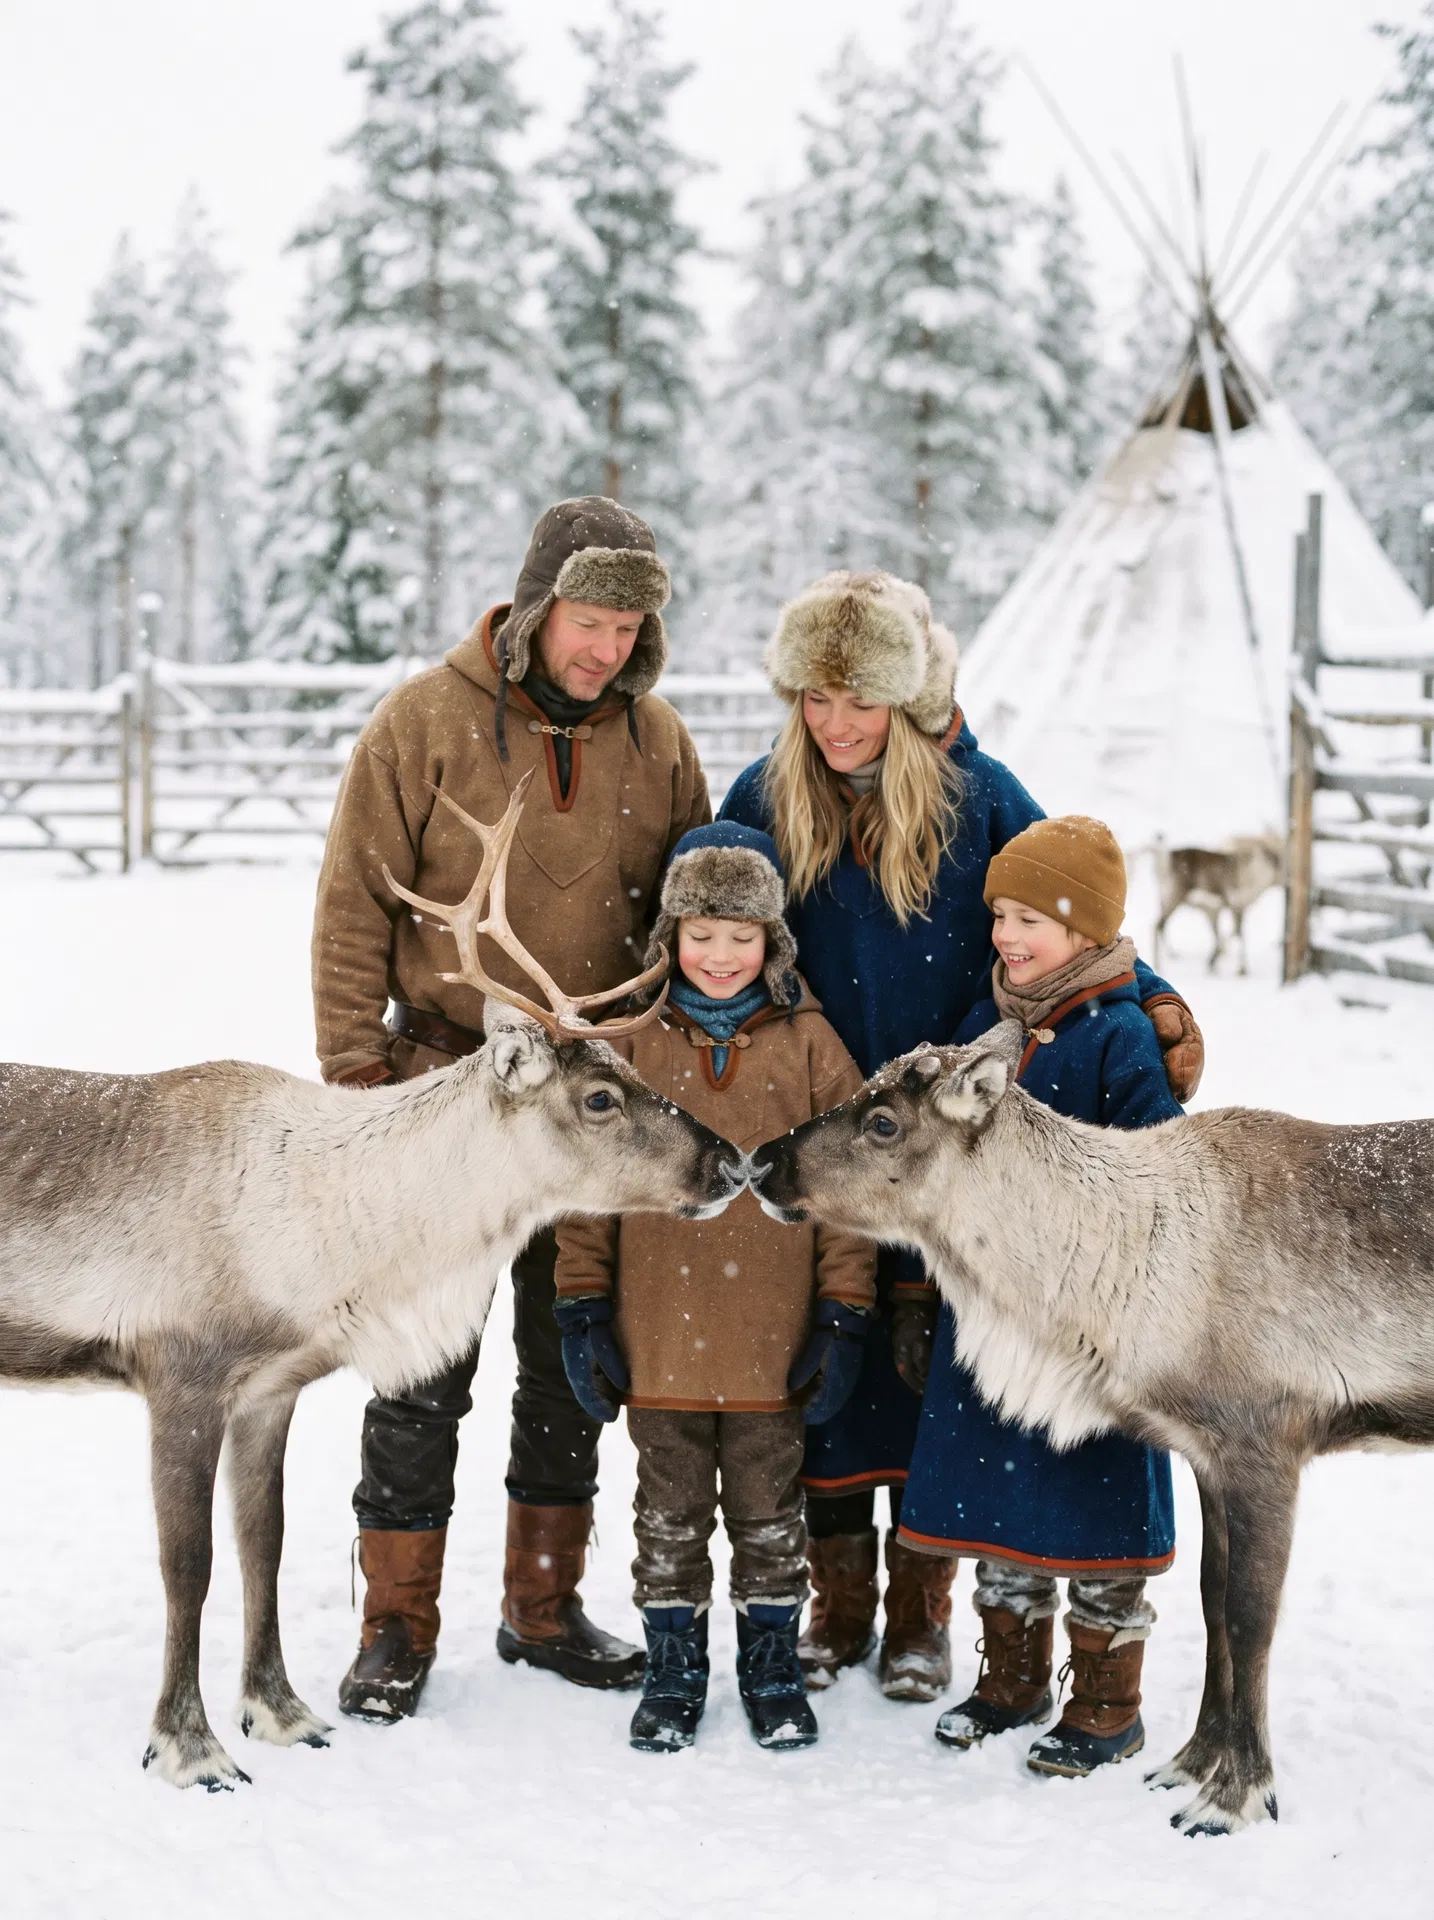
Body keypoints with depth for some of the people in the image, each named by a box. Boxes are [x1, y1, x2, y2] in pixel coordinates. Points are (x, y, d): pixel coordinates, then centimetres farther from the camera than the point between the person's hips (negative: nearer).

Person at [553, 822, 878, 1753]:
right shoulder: (633, 1039, 0)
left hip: (772, 1342, 0)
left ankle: (773, 1662, 28)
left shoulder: (808, 1041, -1)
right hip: (660, 1336, 1)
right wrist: (583, 1309, 1)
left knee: (770, 1513, 12)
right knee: (670, 1514, 13)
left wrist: (844, 1316, -2)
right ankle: (674, 1667, 27)